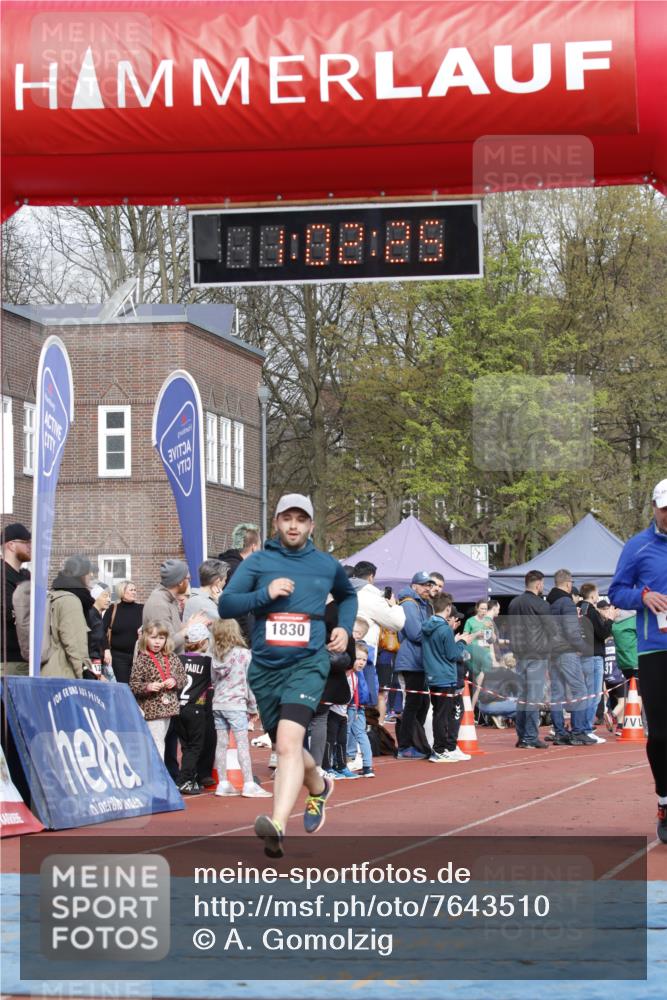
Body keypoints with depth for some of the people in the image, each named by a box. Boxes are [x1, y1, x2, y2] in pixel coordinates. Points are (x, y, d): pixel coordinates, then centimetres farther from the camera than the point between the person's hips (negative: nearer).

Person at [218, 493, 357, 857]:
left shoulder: (327, 566, 9)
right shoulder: (257, 562, 4)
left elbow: (348, 595, 31)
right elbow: (225, 605, -4)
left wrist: (344, 627, 13)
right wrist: (265, 594, -16)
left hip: (307, 664, -2)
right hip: (265, 668, 2)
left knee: (288, 740, -24)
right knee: (286, 748, 14)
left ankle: (278, 824, -35)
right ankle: (318, 787, 46)